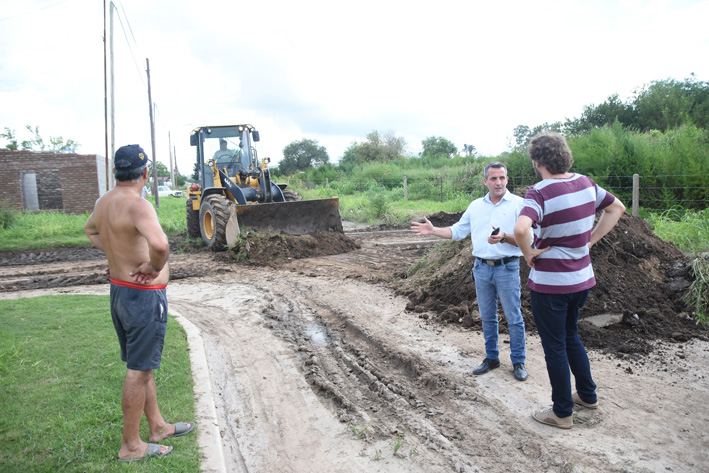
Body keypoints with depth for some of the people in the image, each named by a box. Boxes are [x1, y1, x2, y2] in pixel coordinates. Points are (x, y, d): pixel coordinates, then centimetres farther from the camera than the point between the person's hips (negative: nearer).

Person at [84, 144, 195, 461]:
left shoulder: (103, 202, 5)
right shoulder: (137, 205, -23)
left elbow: (90, 229, 28)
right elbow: (160, 244, -41)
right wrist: (154, 267, -21)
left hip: (119, 291, 9)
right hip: (144, 296, -9)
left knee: (141, 366, 19)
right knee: (139, 372, 4)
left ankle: (158, 426, 35)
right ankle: (130, 446, 18)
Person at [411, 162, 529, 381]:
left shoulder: (518, 204, -6)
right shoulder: (475, 206, 10)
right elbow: (458, 231, 15)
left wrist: (504, 237, -28)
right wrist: (433, 230, 3)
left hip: (507, 268, -4)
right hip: (482, 268, 5)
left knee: (513, 318, 3)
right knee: (487, 317, 14)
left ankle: (518, 362, 18)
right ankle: (491, 358, 28)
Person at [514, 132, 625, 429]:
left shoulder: (540, 193, -22)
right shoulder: (585, 183, 1)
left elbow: (521, 228, -40)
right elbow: (617, 208, 16)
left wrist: (529, 253, -20)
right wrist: (590, 240, 11)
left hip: (550, 283, -7)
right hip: (582, 278, 7)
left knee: (554, 346, 8)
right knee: (570, 335, 27)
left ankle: (562, 412, 22)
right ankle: (587, 395, 39)